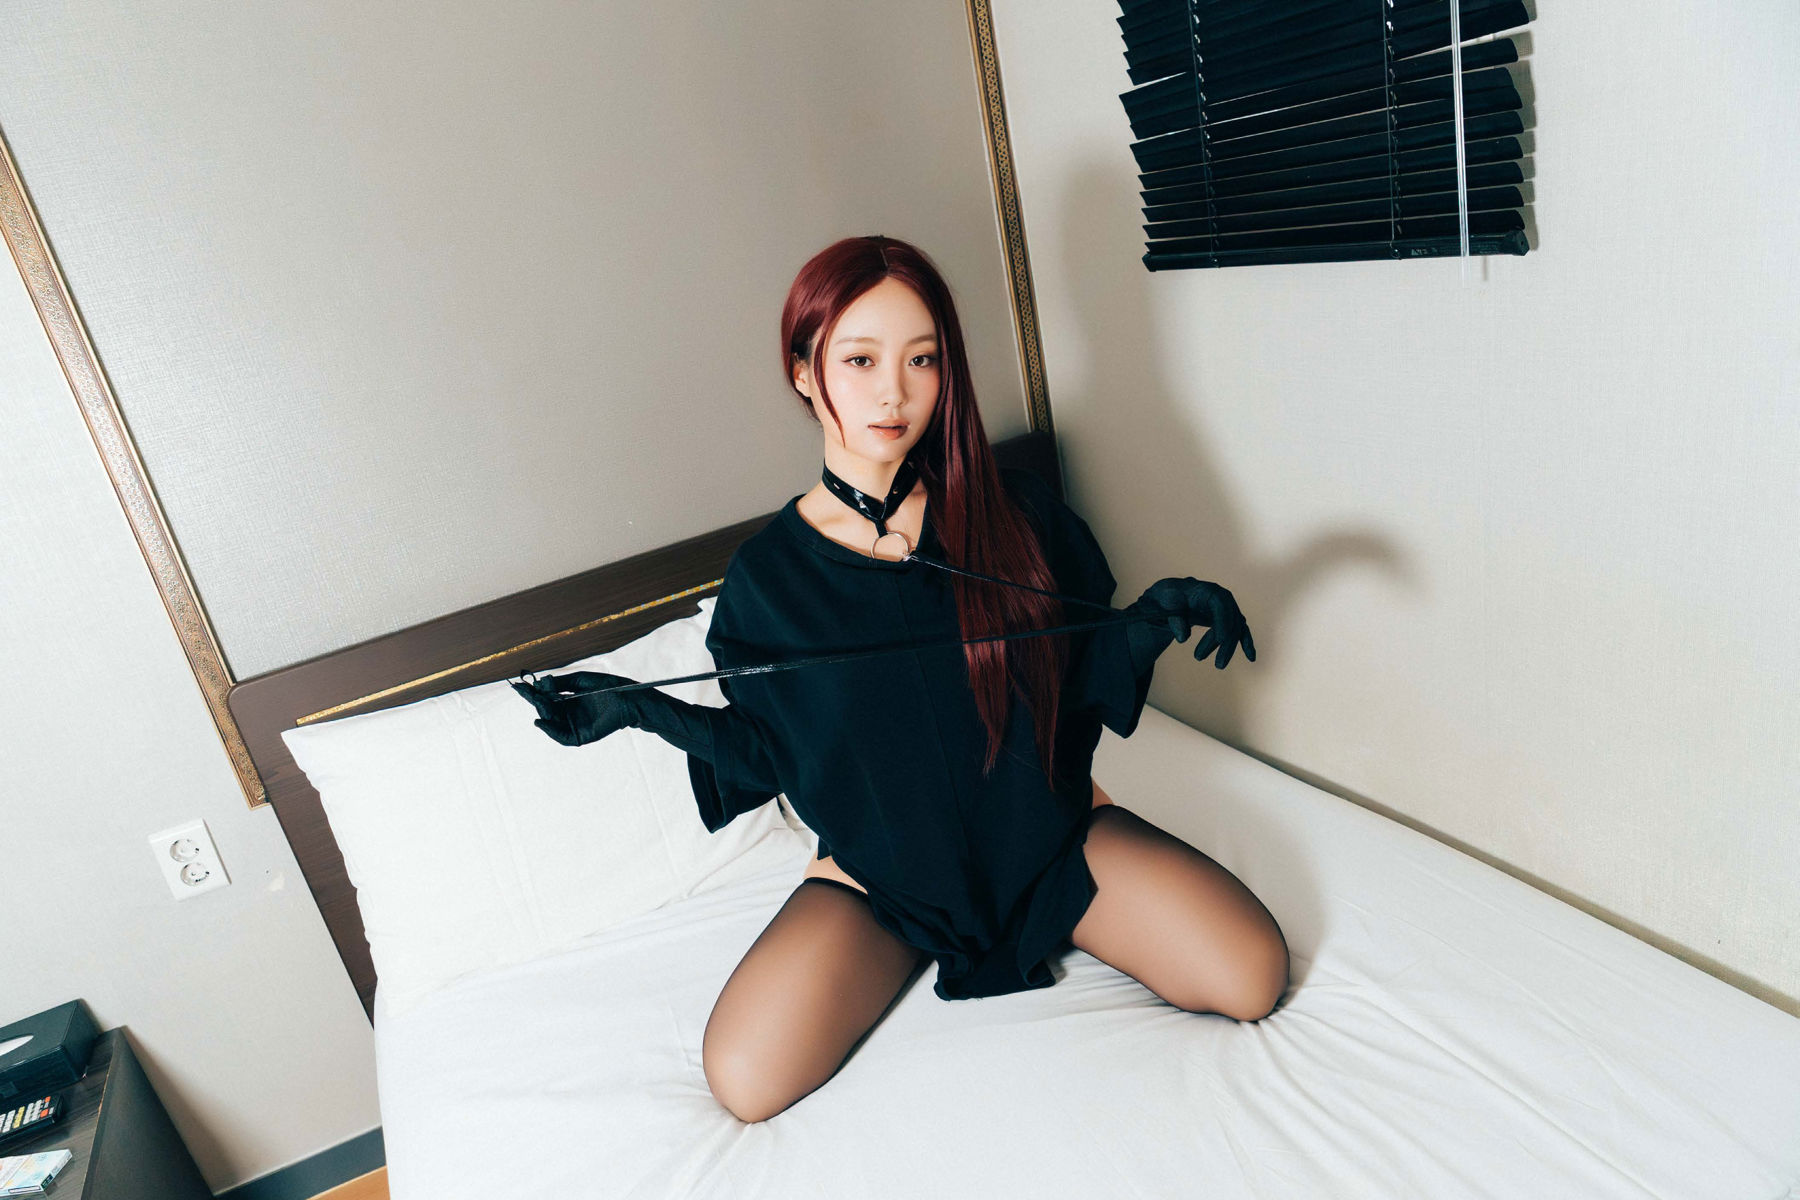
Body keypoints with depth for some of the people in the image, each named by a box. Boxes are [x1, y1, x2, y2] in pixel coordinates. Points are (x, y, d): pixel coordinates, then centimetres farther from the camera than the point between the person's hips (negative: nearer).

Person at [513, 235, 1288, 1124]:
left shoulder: (1011, 509, -8)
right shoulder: (766, 574, -9)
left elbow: (1078, 680, 0)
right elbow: (774, 754, 0)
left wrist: (1152, 618, -18)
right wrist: (648, 711, -12)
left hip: (1049, 829, 1)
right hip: (882, 872, 0)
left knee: (1253, 976, -16)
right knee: (746, 1077, -19)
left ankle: (1041, 925, 10)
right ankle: (916, 949, 9)